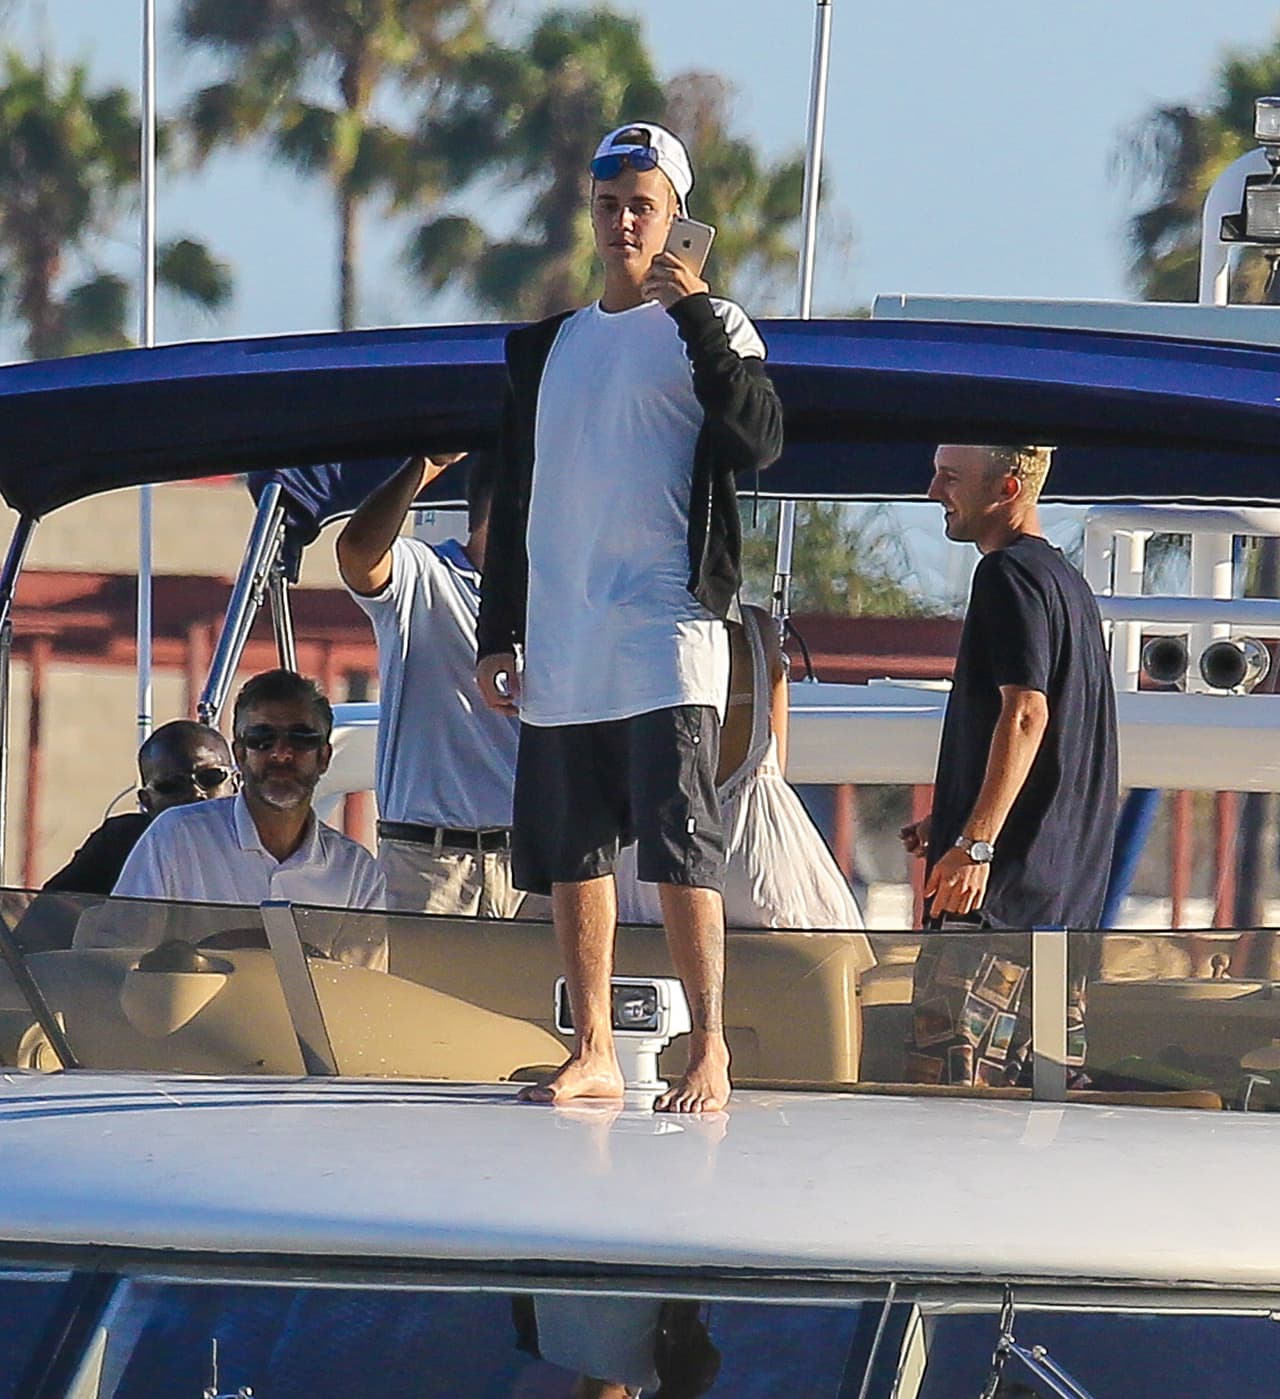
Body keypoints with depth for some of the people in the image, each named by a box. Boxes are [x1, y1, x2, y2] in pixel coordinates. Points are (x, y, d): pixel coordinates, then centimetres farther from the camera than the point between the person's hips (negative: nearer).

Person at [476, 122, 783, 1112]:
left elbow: (761, 442, -14)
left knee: (682, 853, -12)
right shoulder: (549, 348, 19)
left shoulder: (707, 328, 4)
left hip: (665, 639, -6)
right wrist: (497, 636, 16)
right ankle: (594, 1053, 12)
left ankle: (711, 1056, -11)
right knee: (569, 857, 6)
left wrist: (696, 317, -18)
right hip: (560, 650, 6)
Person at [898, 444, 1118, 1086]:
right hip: (1068, 884, 10)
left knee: (945, 1079, -14)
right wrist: (950, 822, 30)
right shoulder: (1068, 580, 21)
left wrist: (975, 843, -24)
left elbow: (1027, 713, -20)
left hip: (1004, 884, -10)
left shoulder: (1010, 574, -10)